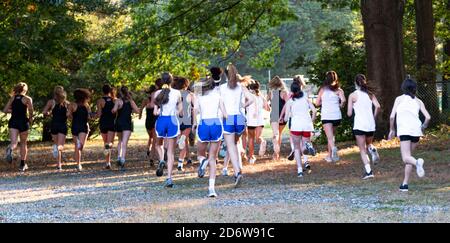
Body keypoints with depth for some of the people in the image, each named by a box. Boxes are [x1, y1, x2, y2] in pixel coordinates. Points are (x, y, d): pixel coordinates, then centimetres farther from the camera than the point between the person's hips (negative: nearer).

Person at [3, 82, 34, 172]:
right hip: (23, 121, -2)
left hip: (13, 121, 2)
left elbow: (5, 110, 8)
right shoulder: (27, 99, 0)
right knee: (23, 143, 14)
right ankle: (22, 164, 17)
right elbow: (31, 110, -14)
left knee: (14, 142, -8)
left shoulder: (12, 98, 10)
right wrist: (30, 118, 3)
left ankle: (10, 149, -45)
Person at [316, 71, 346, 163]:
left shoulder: (323, 89, 6)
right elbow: (343, 100, -13)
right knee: (331, 135, 19)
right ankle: (330, 155, 26)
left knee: (330, 137, -10)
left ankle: (333, 148, -39)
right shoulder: (338, 90, 3)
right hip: (336, 115, 2)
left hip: (326, 116, -2)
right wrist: (340, 105, 8)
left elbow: (317, 103, 9)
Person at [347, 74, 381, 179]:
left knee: (363, 150, 1)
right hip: (371, 124, 4)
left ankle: (368, 171, -13)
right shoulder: (370, 94, 7)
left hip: (359, 125, -3)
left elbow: (349, 113, -2)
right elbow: (377, 106, -7)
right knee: (368, 143, 28)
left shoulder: (353, 95, -2)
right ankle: (373, 150, -5)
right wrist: (373, 117, 8)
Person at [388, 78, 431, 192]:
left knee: (406, 158, -10)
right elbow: (428, 117, 5)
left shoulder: (399, 99, 10)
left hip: (404, 130, -3)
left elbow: (392, 116, 1)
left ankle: (417, 162, -44)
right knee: (408, 156, 17)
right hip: (416, 130, 4)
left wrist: (392, 130, 16)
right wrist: (423, 127, 23)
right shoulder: (418, 101, 15)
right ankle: (405, 184, 13)